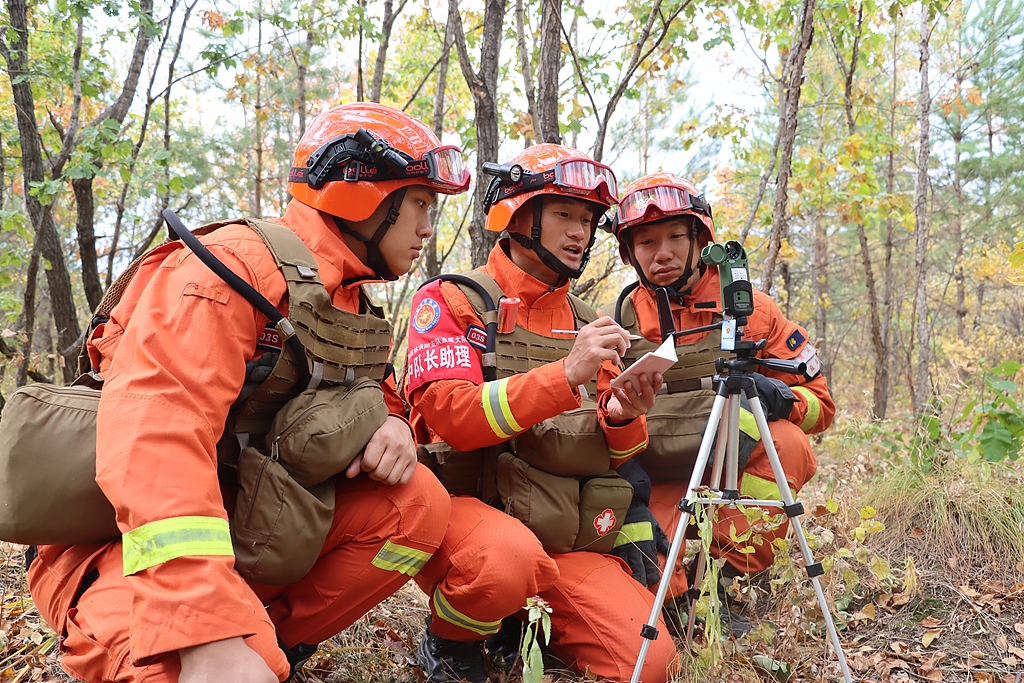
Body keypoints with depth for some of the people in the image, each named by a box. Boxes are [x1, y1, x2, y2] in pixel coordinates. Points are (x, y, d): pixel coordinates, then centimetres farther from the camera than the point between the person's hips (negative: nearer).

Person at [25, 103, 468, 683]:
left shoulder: (352, 299, 10)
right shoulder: (233, 267, -20)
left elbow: (375, 394, 18)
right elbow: (157, 438, -32)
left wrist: (392, 426, -10)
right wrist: (207, 633, -39)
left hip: (250, 519, 9)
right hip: (130, 541, -8)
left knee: (419, 504, -11)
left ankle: (274, 636, -1)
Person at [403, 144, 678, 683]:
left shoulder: (586, 325, 14)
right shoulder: (453, 300, -2)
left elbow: (615, 453, 12)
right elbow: (451, 418, -18)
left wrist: (624, 418, -13)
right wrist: (566, 375, -28)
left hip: (566, 541, 5)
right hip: (463, 507, -4)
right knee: (509, 556, -38)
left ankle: (521, 622, 15)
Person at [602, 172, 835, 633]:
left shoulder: (750, 309, 0)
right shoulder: (613, 324, 0)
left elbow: (820, 402, 2)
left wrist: (778, 397, -22)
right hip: (658, 490, -1)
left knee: (786, 441, -28)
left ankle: (726, 580, -14)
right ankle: (683, 594, 7)